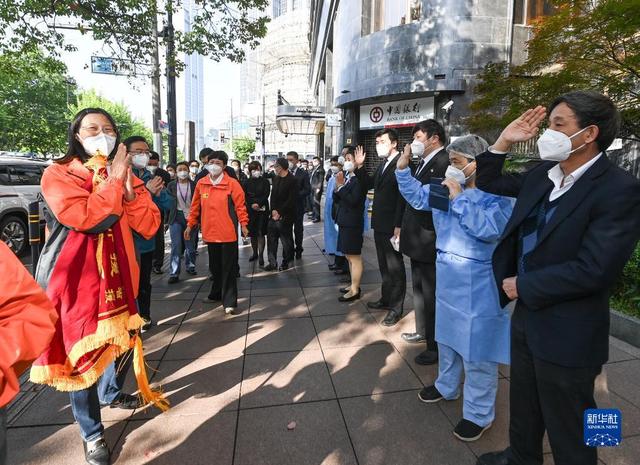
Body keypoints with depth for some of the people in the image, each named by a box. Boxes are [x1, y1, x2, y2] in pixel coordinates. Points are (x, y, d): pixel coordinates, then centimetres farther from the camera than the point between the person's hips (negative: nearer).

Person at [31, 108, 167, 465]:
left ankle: (111, 393, 49)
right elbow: (86, 219, -26)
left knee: (126, 342, 19)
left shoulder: (124, 176, 7)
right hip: (76, 281, -5)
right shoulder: (58, 175, -7)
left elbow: (150, 227, -3)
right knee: (82, 356, 5)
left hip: (118, 277, 5)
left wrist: (130, 187, -15)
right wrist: (114, 180, -19)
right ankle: (92, 433, 25)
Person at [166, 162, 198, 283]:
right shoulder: (171, 185, 5)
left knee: (190, 245, 8)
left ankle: (190, 266, 29)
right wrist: (167, 220, 3)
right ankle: (174, 273, -3)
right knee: (176, 245, -5)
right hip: (176, 217, 0)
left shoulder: (194, 185, 2)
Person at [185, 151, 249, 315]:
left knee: (228, 268, 0)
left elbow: (240, 205, -8)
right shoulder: (201, 184, 5)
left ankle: (229, 301, 5)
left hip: (227, 233, -5)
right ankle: (216, 293, 37)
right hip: (210, 232, 5)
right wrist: (190, 225, 11)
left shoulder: (232, 183, -7)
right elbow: (195, 206, 11)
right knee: (215, 266, 19)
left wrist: (243, 223, -18)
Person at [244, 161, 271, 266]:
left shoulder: (265, 181, 1)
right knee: (252, 233, 8)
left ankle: (261, 255, -2)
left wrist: (258, 203, -17)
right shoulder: (247, 182, 6)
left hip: (262, 210, -2)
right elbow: (245, 196, 2)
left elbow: (266, 195, -6)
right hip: (250, 210, 2)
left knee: (261, 233, -4)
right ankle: (255, 253, 22)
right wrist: (252, 204, -12)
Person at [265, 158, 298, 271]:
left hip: (285, 215, -6)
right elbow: (273, 195, 12)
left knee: (286, 240, 4)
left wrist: (280, 212, -14)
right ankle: (272, 262, 13)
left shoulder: (292, 180, -11)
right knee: (271, 238, 4)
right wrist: (273, 210, -3)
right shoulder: (276, 178, 11)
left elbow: (291, 200, -15)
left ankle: (286, 262, 20)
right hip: (274, 214, 6)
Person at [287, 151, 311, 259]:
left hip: (298, 205, -1)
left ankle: (298, 250, 23)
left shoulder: (303, 173, -1)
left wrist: (295, 195, -19)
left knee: (298, 229, 10)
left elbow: (307, 189, -8)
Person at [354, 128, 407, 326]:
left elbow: (403, 196, -21)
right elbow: (369, 184, 15)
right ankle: (386, 299, 33)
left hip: (392, 226, -9)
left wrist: (398, 226, -23)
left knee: (395, 267, 3)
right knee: (384, 265, 18)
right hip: (380, 224, 9)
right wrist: (360, 167, 2)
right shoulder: (383, 164, 13)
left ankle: (396, 308, 15)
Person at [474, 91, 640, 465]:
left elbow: (592, 270, -26)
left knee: (568, 430, 14)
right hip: (526, 315, 8)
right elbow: (489, 183, 15)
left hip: (566, 334, -7)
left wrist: (522, 286, -16)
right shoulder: (543, 174, 2)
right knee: (524, 407, 28)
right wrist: (504, 141, 0)